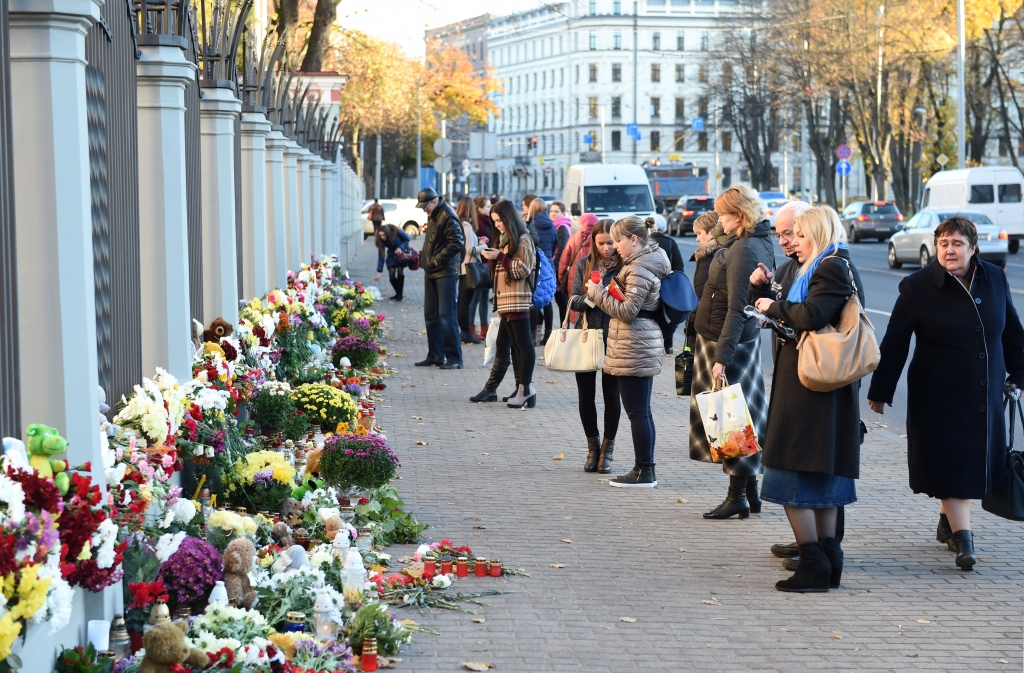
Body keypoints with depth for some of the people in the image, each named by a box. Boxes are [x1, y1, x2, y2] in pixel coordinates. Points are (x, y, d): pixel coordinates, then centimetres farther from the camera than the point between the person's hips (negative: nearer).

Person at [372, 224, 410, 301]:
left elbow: (407, 239, -14)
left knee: (400, 270, -21)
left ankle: (400, 294, -11)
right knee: (391, 275, -9)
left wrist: (400, 247, -32)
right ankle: (398, 293, 13)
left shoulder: (396, 232, -31)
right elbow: (381, 255, -19)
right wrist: (379, 272, -22)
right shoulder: (380, 240, -22)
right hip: (392, 254, 3)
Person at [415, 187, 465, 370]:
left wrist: (438, 259, -16)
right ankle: (435, 355, 19)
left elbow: (456, 243, -22)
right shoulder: (432, 216, 16)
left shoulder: (448, 217, -14)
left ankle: (454, 358, -4)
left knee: (447, 316, -8)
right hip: (432, 272, 10)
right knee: (431, 315, 12)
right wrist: (425, 258, 12)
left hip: (446, 273, -10)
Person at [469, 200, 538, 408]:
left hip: (517, 301, -9)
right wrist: (492, 257, 7)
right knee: (503, 344, 9)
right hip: (505, 301, 9)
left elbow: (523, 269, -14)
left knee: (522, 343, -6)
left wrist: (500, 257, -16)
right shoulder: (506, 239, 20)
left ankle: (525, 388, -5)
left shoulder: (522, 240, -8)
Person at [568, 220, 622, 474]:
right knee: (586, 396, 8)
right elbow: (573, 300, 1)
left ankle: (607, 449, 19)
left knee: (611, 395, 5)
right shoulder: (584, 264, 5)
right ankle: (593, 446, 24)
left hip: (613, 340, -3)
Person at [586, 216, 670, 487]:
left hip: (634, 350, -11)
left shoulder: (639, 269, -16)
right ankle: (646, 469, 17)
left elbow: (627, 311, -20)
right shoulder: (646, 262, 16)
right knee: (641, 411, 13)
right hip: (644, 347, 11)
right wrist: (605, 292, 7)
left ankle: (643, 472, -1)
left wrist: (598, 293, -11)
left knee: (637, 412, -5)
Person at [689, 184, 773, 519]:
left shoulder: (743, 250, -21)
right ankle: (750, 492, 21)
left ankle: (738, 496, 2)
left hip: (727, 341, -10)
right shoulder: (759, 244, 9)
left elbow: (736, 309, -25)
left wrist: (722, 356, -26)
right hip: (746, 340, 10)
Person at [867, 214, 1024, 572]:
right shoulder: (918, 287, -9)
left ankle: (947, 522, 30)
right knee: (949, 462, -5)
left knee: (973, 460, 10)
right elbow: (894, 344, -6)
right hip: (939, 396, -4)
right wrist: (880, 391, -4)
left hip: (984, 395, 4)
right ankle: (962, 538, -4)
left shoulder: (994, 279, 2)